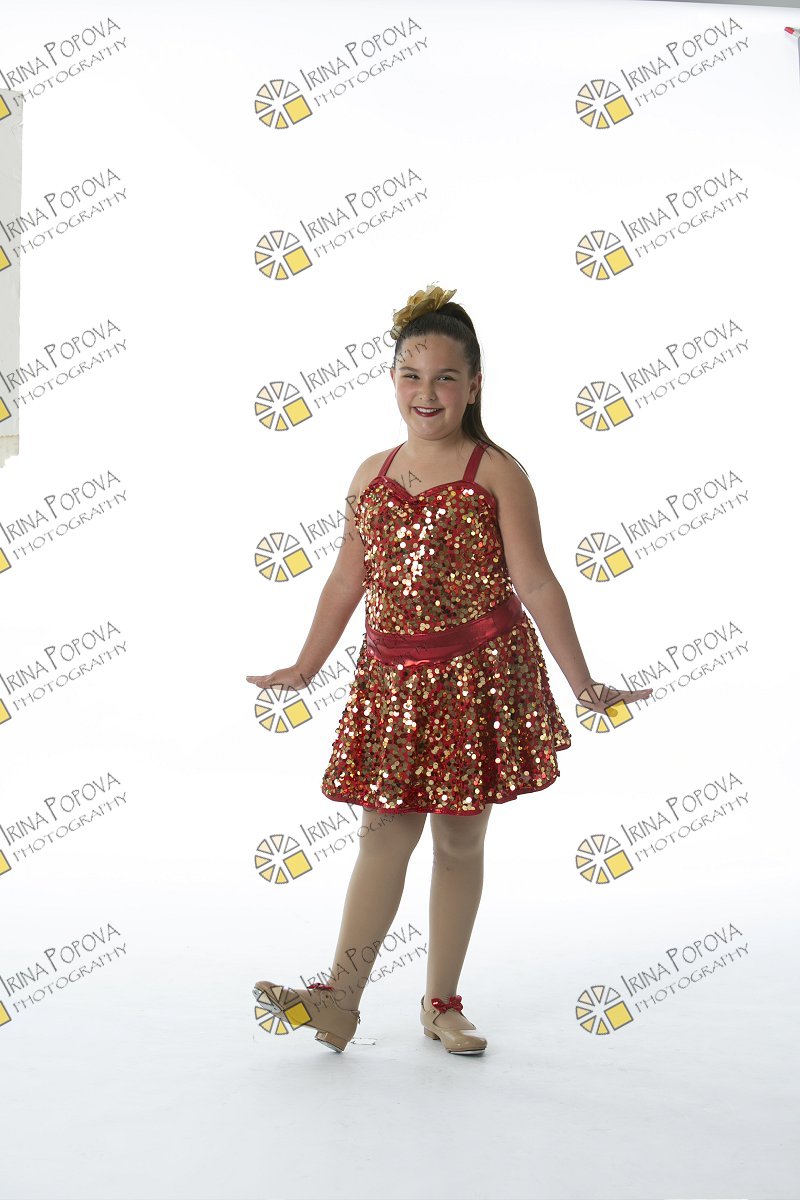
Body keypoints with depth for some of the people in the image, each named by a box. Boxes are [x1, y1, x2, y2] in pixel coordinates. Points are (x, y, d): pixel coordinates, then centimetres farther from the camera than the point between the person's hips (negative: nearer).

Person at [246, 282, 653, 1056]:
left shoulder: (497, 474, -4)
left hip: (480, 674, -3)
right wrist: (304, 669, 20)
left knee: (459, 839, 7)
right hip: (391, 677, 3)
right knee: (383, 832, 2)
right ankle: (341, 999, 7)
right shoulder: (372, 476, 8)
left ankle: (442, 1002, 20)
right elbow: (347, 580, 15)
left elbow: (535, 583, -5)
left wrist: (583, 684, -8)